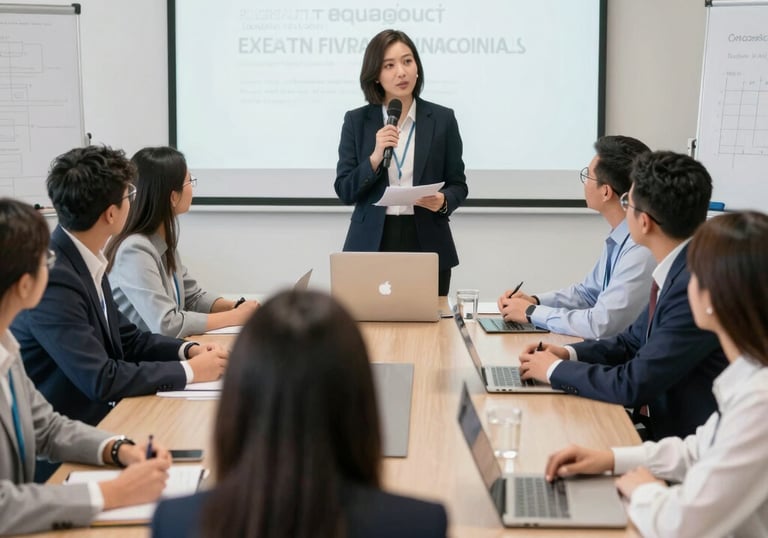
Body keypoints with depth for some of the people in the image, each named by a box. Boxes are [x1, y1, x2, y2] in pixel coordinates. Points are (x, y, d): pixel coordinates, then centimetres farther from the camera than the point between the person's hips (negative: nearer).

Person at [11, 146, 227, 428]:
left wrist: (188, 350, -3)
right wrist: (189, 370, -17)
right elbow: (101, 379, -26)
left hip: (99, 415, 8)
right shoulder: (52, 279, -24)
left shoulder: (84, 260, 3)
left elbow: (126, 339, 13)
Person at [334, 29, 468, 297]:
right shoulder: (356, 121, 2)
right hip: (372, 244, 0)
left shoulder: (442, 119, 2)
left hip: (426, 244, 0)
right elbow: (345, 191, -2)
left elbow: (458, 184, 6)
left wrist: (443, 201, -16)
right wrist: (375, 158, -17)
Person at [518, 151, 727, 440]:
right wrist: (569, 353, 1)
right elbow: (634, 341, 16)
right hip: (660, 423, 7)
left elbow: (634, 385, -22)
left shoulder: (698, 285, -25)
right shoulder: (679, 269, 3)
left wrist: (556, 369, -9)